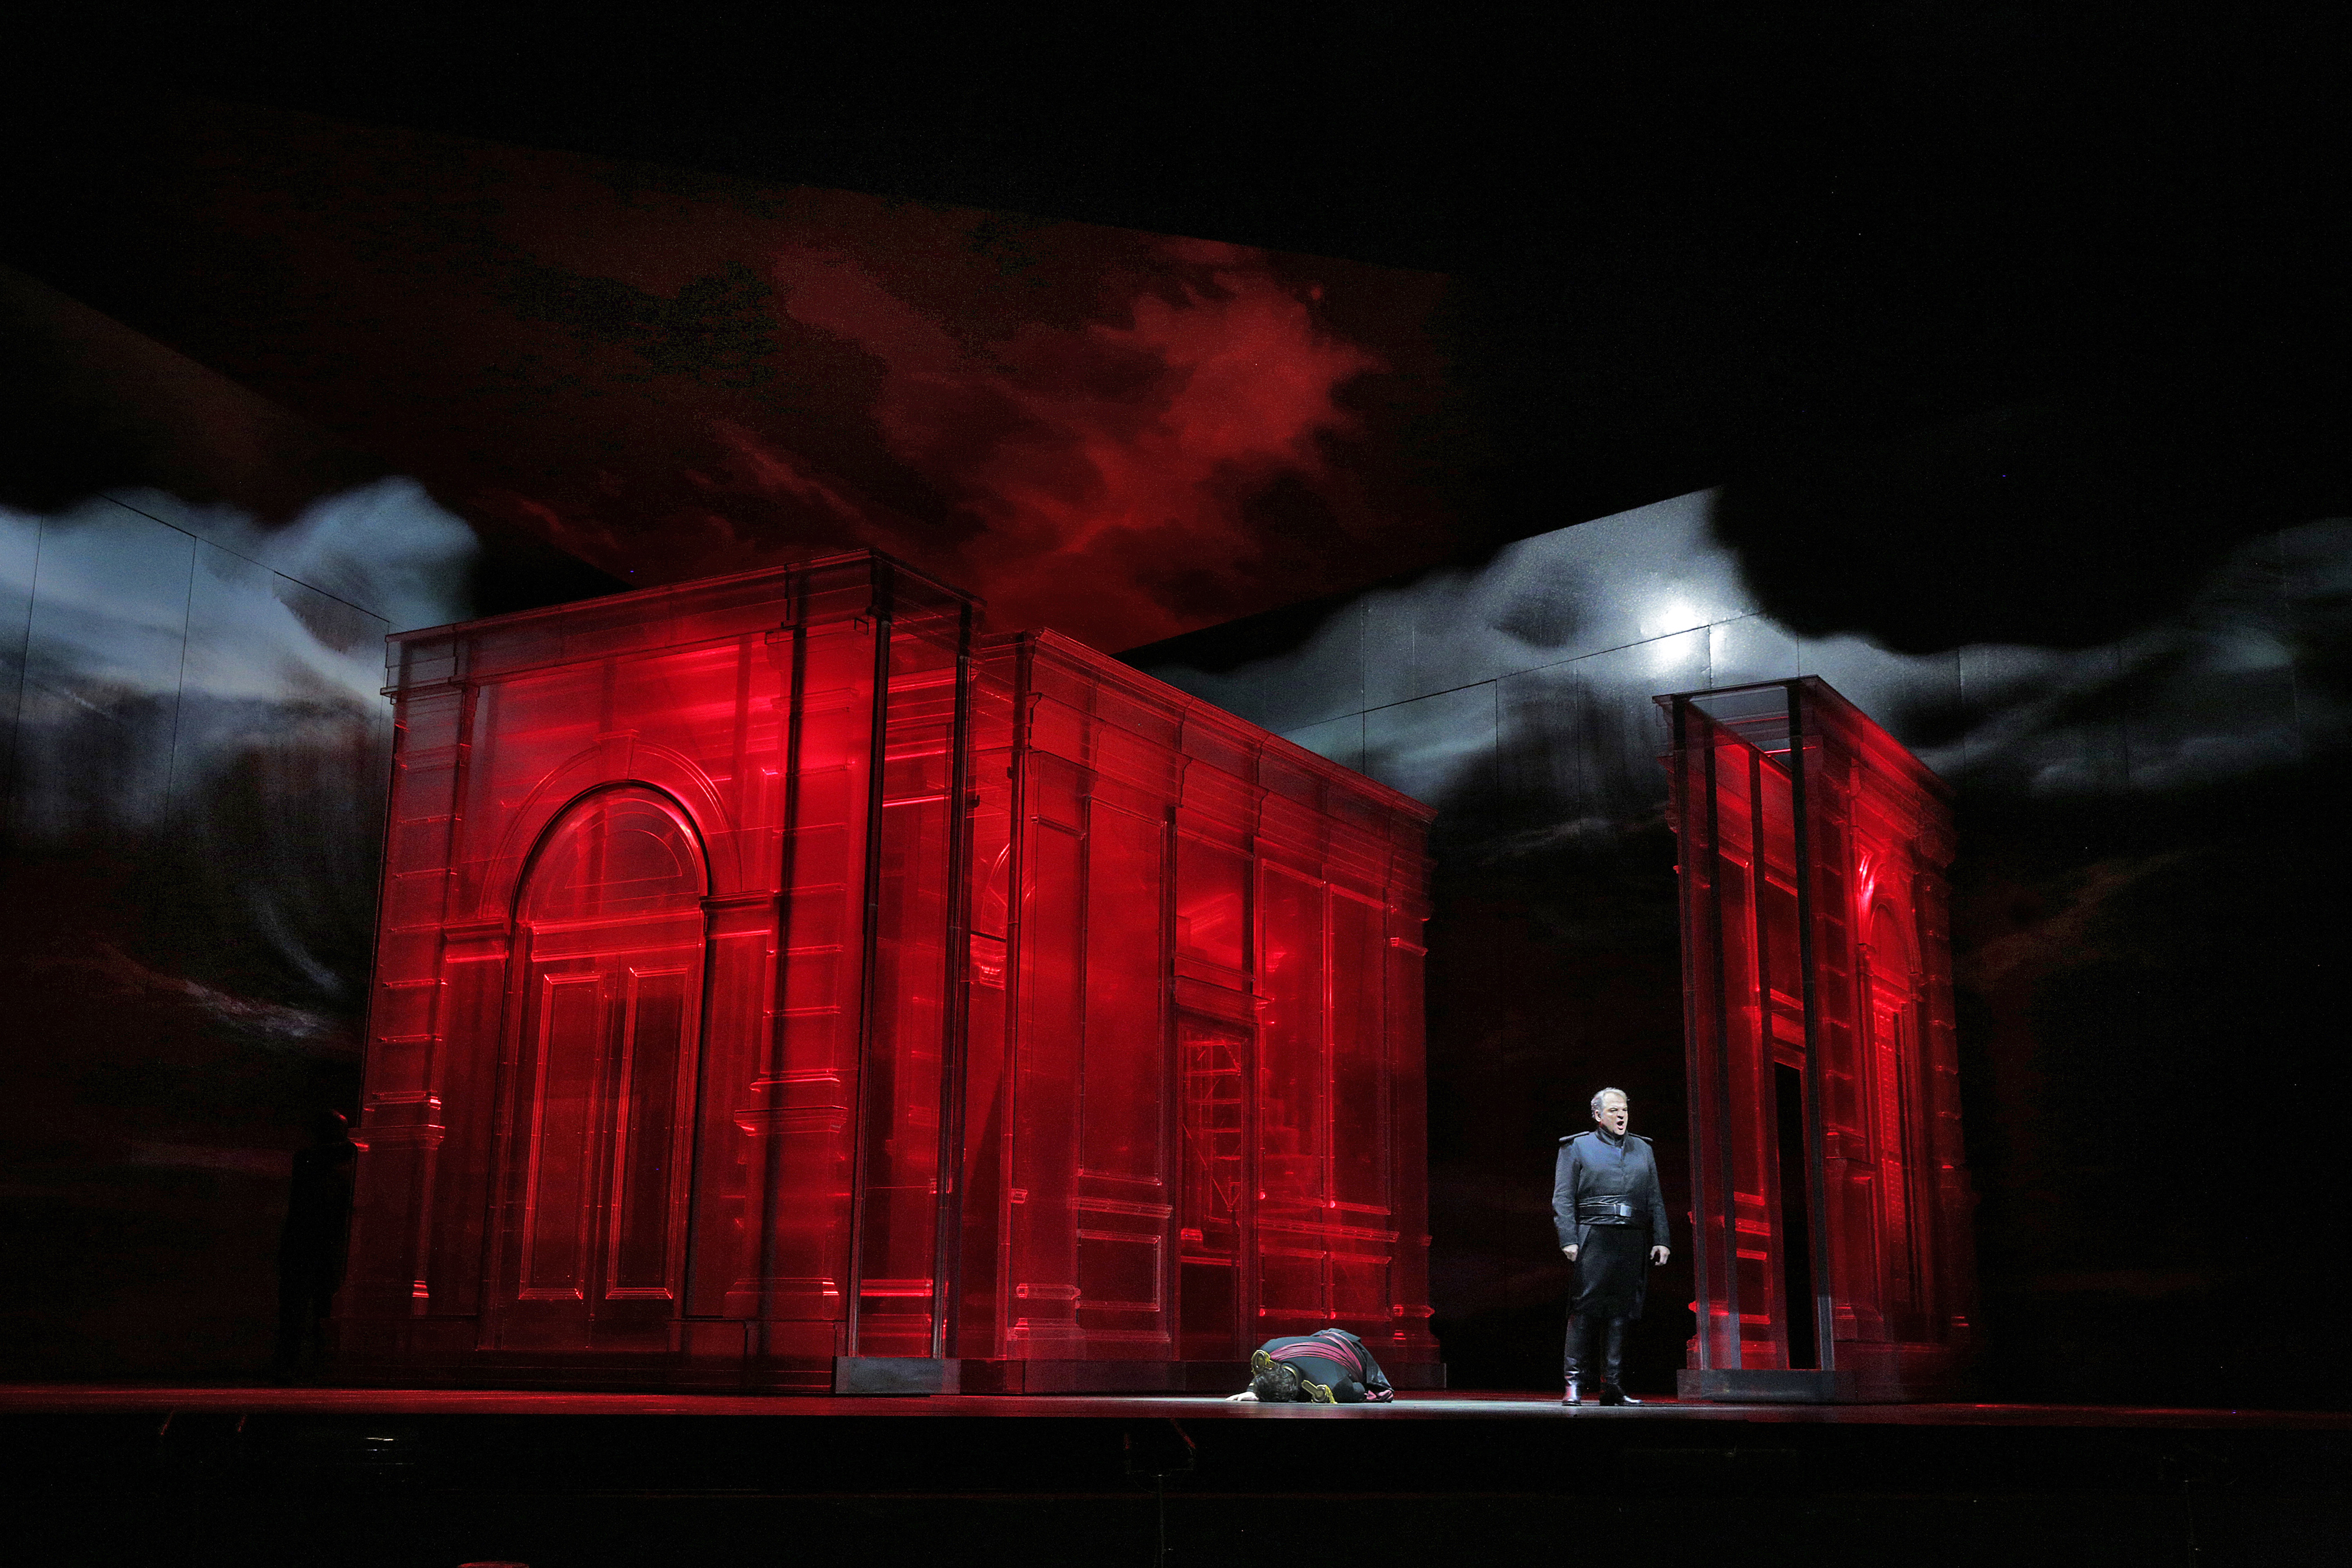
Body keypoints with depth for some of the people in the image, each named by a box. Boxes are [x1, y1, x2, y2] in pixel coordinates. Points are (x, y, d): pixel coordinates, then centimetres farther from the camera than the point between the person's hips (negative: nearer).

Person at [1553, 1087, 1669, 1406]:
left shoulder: (1642, 1149, 18)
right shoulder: (1576, 1147, 6)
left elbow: (1655, 1200, 17)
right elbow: (1563, 1199, 0)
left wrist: (1660, 1241, 7)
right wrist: (1568, 1240, -10)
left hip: (1633, 1241, 4)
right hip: (1592, 1238, -4)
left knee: (1621, 1311, 3)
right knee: (1584, 1309, -8)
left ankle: (1611, 1384, 7)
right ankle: (1575, 1382, -4)